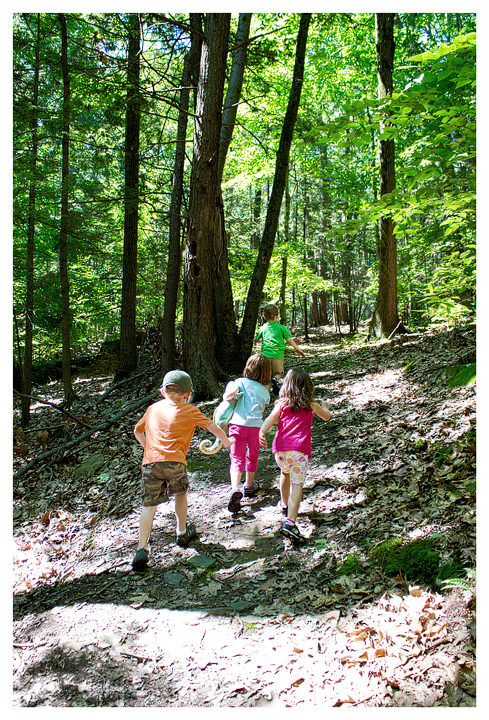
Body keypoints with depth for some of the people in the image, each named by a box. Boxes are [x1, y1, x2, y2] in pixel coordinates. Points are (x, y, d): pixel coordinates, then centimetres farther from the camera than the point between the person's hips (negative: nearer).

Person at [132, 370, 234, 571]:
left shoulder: (153, 408, 20)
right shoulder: (190, 411, 10)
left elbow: (137, 430, 31)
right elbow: (213, 427, 14)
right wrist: (226, 441, 31)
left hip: (150, 462, 2)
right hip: (174, 461, -2)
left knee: (149, 505, 5)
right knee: (180, 493, 24)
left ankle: (142, 549, -5)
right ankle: (182, 533, 38)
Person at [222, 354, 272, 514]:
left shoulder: (241, 382, 1)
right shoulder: (265, 392, 13)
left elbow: (228, 395, -14)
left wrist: (227, 391, 8)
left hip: (238, 423, -2)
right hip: (256, 425, 3)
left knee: (237, 458, 0)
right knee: (252, 457, 22)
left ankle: (235, 488, -19)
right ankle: (249, 485, 39)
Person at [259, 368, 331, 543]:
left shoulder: (282, 403, 10)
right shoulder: (311, 405, 11)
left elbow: (271, 418, -8)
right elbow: (326, 417, 29)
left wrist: (261, 432, -22)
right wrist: (325, 407, 50)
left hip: (280, 449, 3)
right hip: (299, 450, -3)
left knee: (285, 473, 31)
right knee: (297, 486, -9)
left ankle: (285, 503, 51)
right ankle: (289, 522, -24)